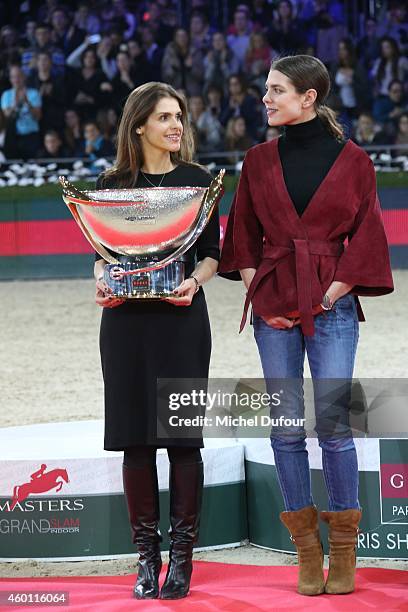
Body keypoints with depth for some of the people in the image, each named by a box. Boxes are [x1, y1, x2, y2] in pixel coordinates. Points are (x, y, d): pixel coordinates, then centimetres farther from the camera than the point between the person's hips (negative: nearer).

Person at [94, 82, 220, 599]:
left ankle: (181, 556, 6)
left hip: (182, 318, -1)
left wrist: (194, 281, -14)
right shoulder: (112, 184, 7)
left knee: (183, 436, -2)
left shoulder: (197, 180, 5)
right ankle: (146, 557, 11)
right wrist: (102, 282, -10)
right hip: (126, 319, 1)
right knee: (135, 438, 2)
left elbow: (211, 254, 5)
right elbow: (101, 253, 10)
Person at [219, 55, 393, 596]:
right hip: (273, 306, 3)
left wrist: (333, 293, -8)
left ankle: (343, 552, 5)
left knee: (333, 423, -6)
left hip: (332, 305, -3)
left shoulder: (352, 161, 0)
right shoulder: (260, 160, 8)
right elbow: (244, 232, 13)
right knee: (286, 425, 2)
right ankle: (307, 551, 11)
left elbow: (366, 234, 1)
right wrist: (254, 286, -1)